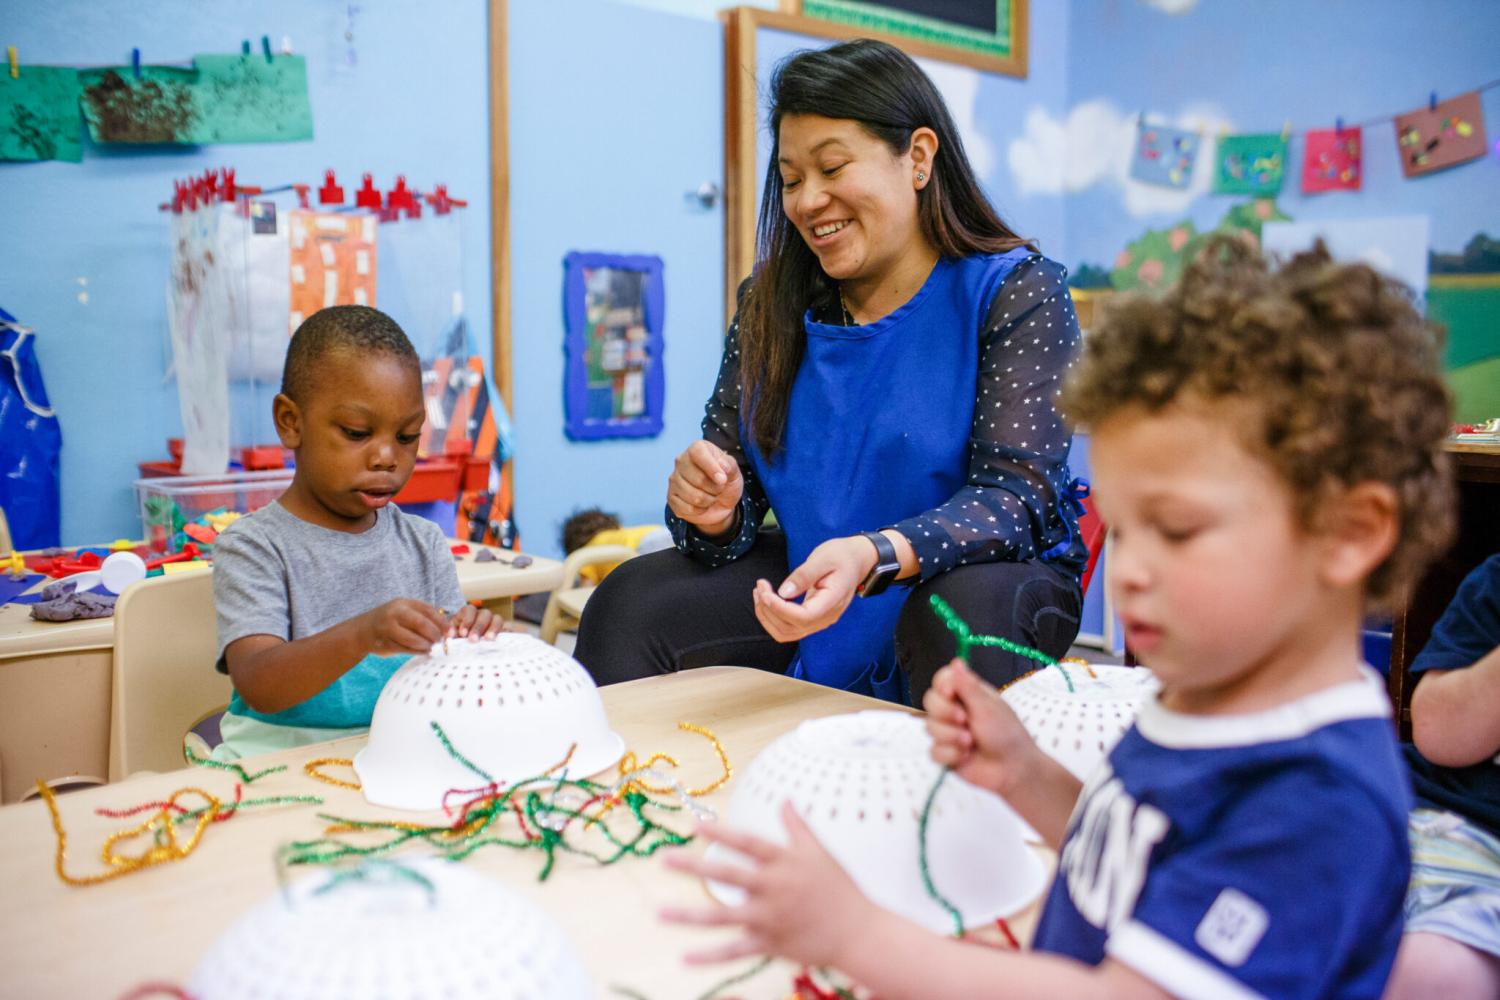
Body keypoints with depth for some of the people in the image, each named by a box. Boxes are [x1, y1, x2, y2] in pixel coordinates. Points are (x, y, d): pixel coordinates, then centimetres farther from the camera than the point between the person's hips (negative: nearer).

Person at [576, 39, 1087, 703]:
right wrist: (710, 512, -23)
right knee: (631, 601, -16)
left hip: (983, 577, -3)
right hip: (807, 586, 4)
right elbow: (732, 502, 2)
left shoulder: (1015, 292, -9)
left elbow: (1017, 494, -20)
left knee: (962, 612, -37)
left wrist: (872, 557, -38)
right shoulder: (770, 305, 3)